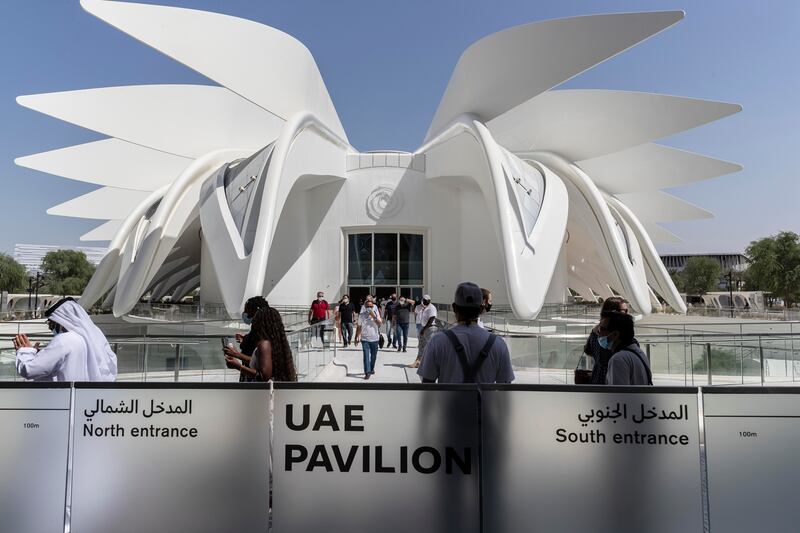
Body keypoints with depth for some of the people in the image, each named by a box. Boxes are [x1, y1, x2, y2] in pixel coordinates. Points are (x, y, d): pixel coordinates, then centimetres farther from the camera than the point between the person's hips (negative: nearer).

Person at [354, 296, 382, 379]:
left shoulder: (376, 313, 0)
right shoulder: (361, 315, -1)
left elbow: (380, 323, -12)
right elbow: (359, 327, 6)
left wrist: (374, 317, -23)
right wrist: (357, 337, 5)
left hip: (374, 338, 2)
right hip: (365, 339, -1)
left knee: (373, 355, 14)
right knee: (366, 355, -11)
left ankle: (372, 369, 35)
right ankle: (367, 372, -14)